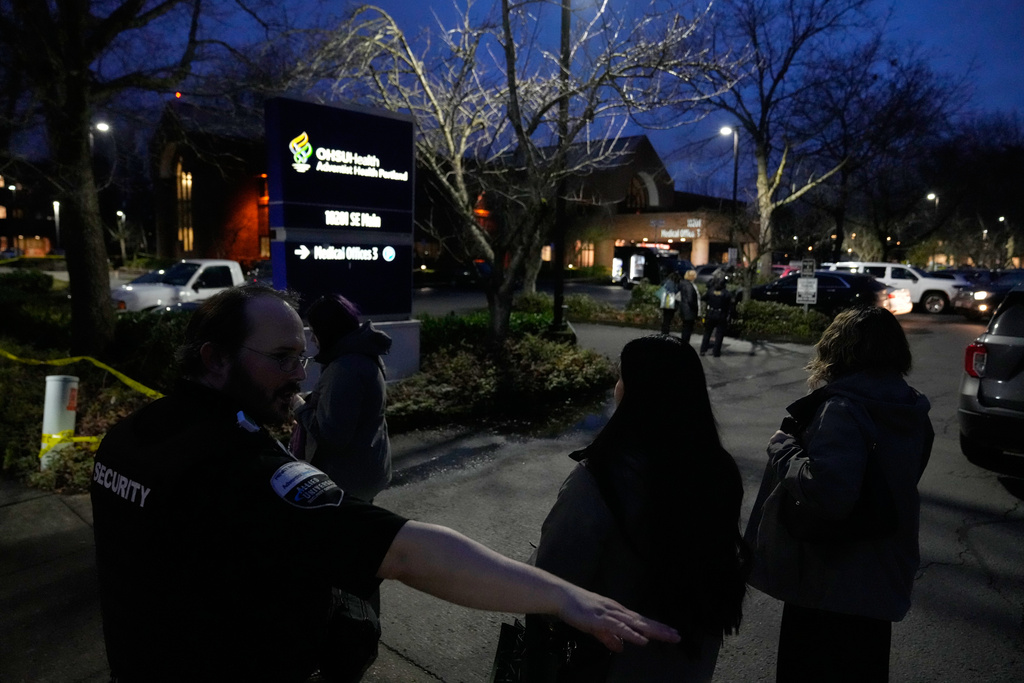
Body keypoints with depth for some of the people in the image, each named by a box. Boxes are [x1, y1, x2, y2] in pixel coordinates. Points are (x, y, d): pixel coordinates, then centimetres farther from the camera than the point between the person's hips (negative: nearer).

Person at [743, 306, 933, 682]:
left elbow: (826, 493, -36)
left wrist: (783, 448, -19)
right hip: (880, 579, 8)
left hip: (829, 585, -8)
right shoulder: (910, 412, 3)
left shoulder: (842, 409, -25)